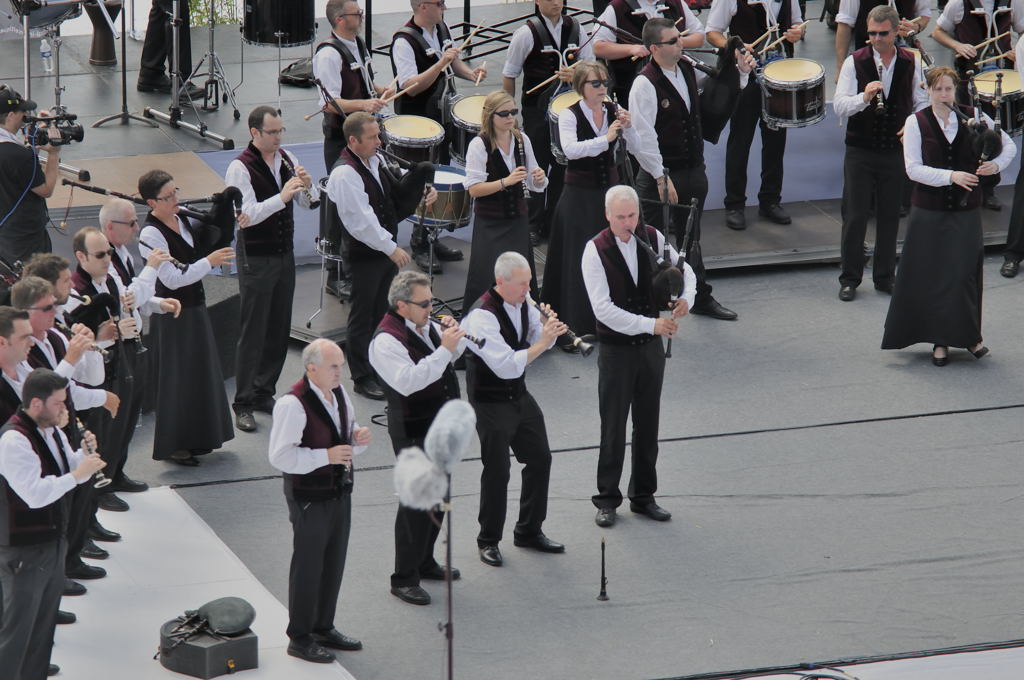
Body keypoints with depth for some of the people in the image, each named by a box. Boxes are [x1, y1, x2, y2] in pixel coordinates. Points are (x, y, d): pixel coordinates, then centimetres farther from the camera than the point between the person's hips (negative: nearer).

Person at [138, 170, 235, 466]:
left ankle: (195, 438, 28)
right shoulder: (150, 235, -20)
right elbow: (172, 279, -24)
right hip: (172, 315, -8)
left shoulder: (182, 220, 5)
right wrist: (209, 261, -27)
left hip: (195, 307, 8)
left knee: (199, 372, 15)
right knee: (177, 376, -1)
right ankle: (174, 445, 10)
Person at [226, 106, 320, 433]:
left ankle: (264, 393, 24)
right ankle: (243, 405, 3)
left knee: (279, 329, 11)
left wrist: (307, 184, -13)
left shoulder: (286, 158, 6)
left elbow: (311, 203, 8)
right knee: (253, 332, -3)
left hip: (284, 255, 7)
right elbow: (246, 216, -24)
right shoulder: (240, 168, -14)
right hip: (255, 258, -7)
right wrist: (282, 197, -32)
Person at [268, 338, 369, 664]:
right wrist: (326, 456, -27)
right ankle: (300, 638, 14)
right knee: (308, 567, 2)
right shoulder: (293, 404, -22)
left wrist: (358, 437, -5)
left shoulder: (339, 393, 4)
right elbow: (280, 456, -24)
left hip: (339, 491, 8)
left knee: (334, 563, 17)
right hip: (309, 498, -8)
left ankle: (323, 628, 32)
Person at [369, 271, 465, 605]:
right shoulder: (386, 341, -20)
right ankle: (404, 579, 1)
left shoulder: (427, 327, 8)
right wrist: (443, 349, -33)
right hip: (413, 433, -9)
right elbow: (408, 381, -33)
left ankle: (424, 563, 33)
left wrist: (453, 337, -1)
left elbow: (457, 352, 22)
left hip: (441, 426, 9)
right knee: (417, 503, -7)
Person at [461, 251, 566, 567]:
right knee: (497, 471, -1)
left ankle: (529, 531, 29)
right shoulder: (482, 316, -26)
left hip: (520, 396, 8)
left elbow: (540, 339, 9)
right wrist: (541, 343, -32)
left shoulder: (523, 302, -1)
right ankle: (488, 541, 16)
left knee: (540, 459, 14)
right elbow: (506, 366, -32)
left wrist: (548, 326, -13)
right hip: (491, 402, -8)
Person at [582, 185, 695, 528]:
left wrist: (686, 297, -11)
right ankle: (607, 500, 13)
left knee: (647, 426, 12)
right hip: (616, 349, -4)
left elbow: (684, 269, 11)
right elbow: (603, 309, -21)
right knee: (613, 429, 1)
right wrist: (651, 325, -26)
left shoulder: (652, 238, -2)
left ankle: (643, 496, 24)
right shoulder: (596, 251, -15)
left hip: (650, 346, 4)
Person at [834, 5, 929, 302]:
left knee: (890, 216, 8)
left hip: (896, 151, 2)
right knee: (855, 216, 0)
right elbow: (839, 106, -11)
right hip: (860, 151, -2)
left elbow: (922, 104, 9)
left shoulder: (912, 63, 2)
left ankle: (885, 277, 20)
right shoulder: (855, 62, -4)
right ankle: (849, 279, 11)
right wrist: (864, 98, -29)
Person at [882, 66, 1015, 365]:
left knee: (965, 271, -1)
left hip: (966, 209, 1)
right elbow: (913, 168, -10)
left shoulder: (973, 117, 2)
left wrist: (996, 164, -9)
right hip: (929, 210, -1)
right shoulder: (916, 122, -3)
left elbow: (1009, 145, 12)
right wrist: (950, 176, -21)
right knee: (932, 274, 1)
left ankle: (969, 335, 13)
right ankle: (940, 340, 11)